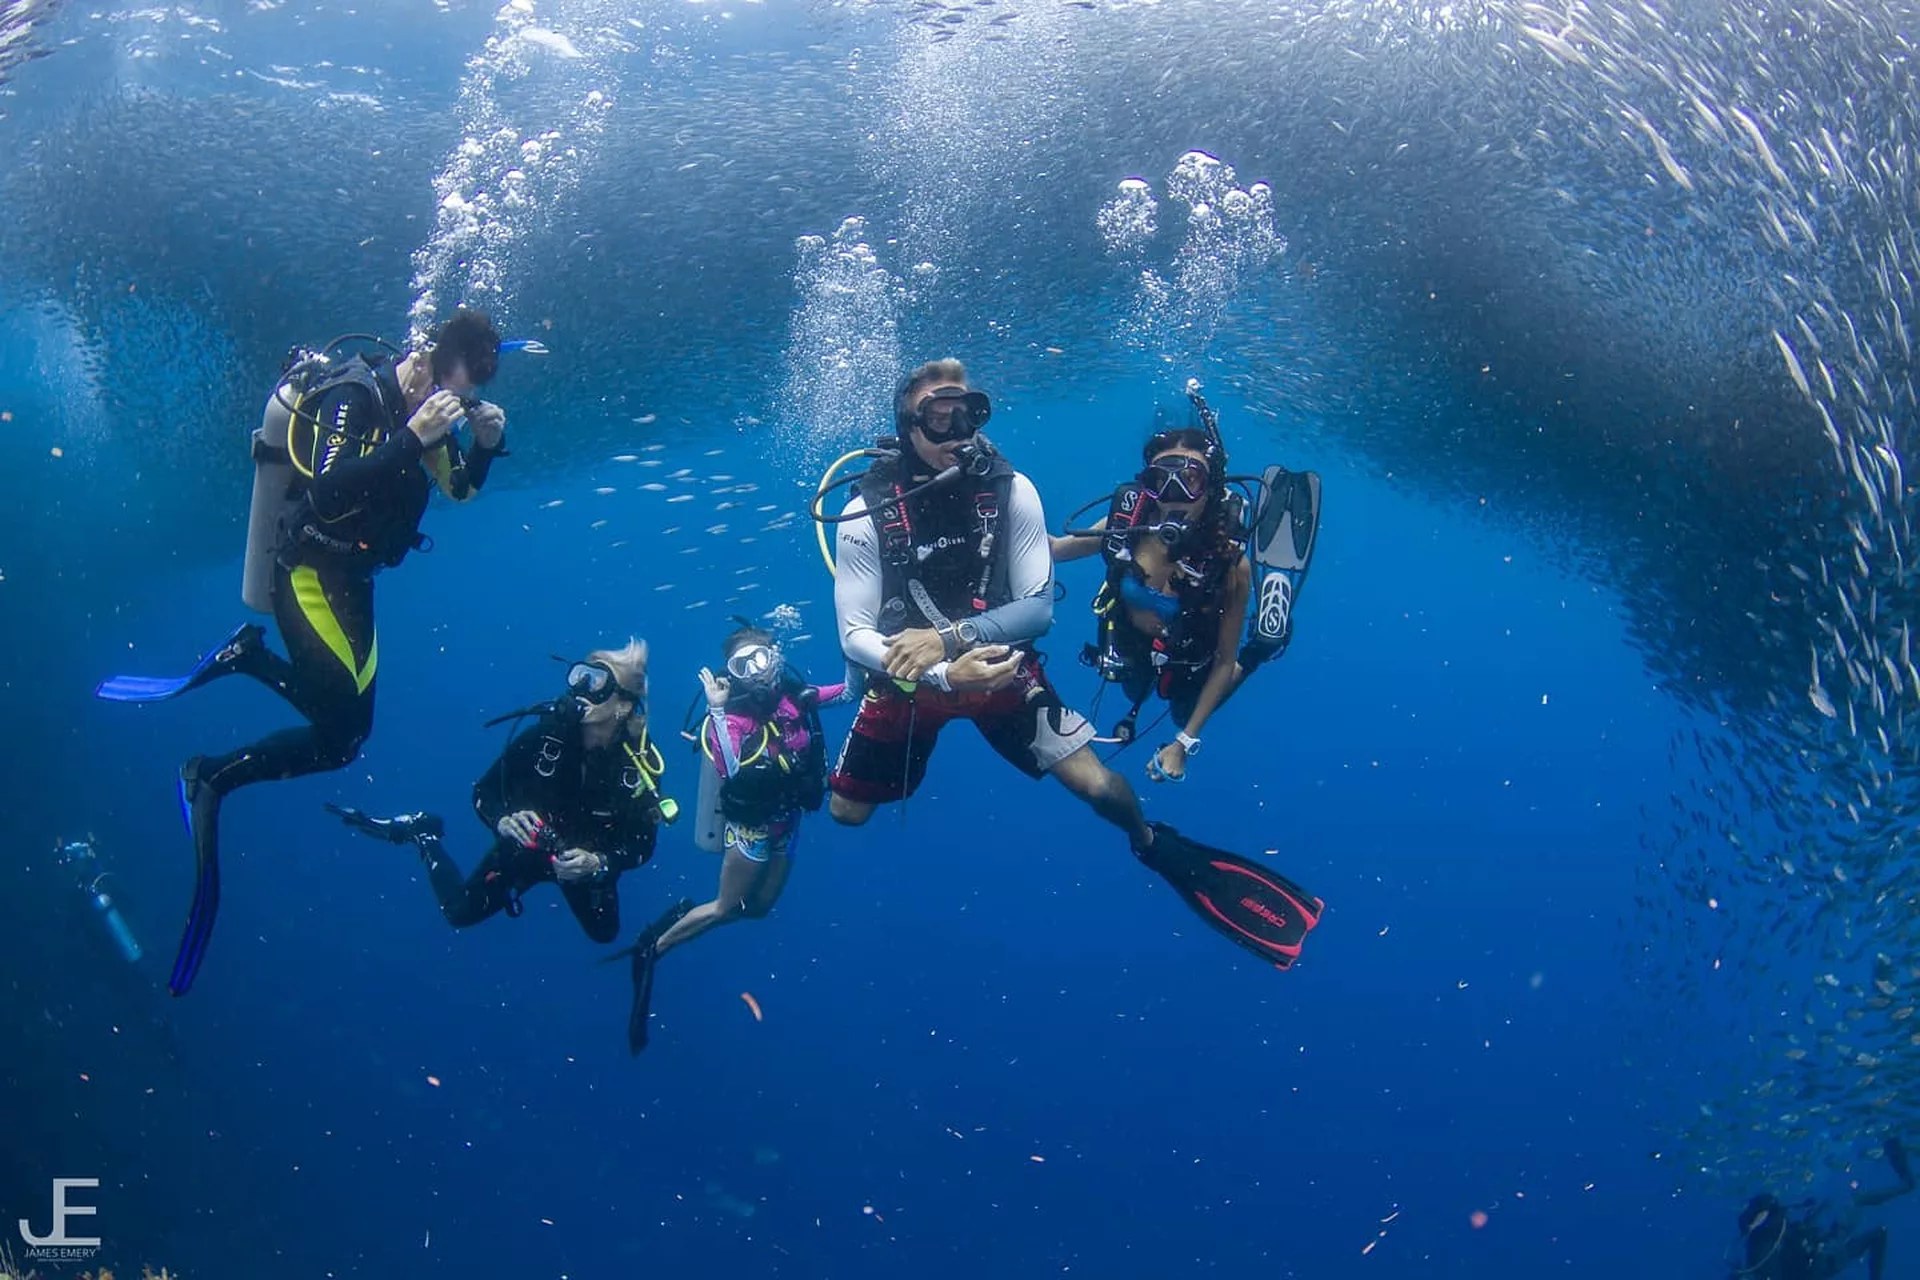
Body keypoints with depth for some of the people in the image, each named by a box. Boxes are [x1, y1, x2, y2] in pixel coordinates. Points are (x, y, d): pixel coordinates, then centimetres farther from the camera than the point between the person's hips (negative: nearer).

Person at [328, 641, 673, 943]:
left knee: (604, 934, 21)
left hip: (587, 861, 1)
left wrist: (599, 863, -42)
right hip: (526, 846, 0)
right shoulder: (548, 732, -29)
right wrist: (503, 822, -39)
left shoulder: (642, 762, -29)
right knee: (459, 913, 12)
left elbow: (642, 846, -24)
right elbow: (484, 791, -18)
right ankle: (422, 835, 33)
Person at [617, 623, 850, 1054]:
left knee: (759, 907, 17)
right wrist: (718, 711, -40)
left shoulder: (792, 696, -8)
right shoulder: (731, 715, -23)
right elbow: (731, 770, -38)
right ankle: (651, 948, 14)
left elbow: (849, 690, 5)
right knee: (726, 908, 1)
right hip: (751, 824, -6)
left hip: (786, 821, 6)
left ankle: (686, 913, 34)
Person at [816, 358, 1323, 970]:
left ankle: (1156, 845, 26)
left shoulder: (1010, 490, -18)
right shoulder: (867, 512, -21)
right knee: (845, 813, 4)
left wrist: (951, 635, -32)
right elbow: (855, 635, -20)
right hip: (909, 678, 0)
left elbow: (1039, 608, -16)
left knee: (1096, 784, -7)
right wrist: (941, 674, -36)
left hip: (999, 666, 0)